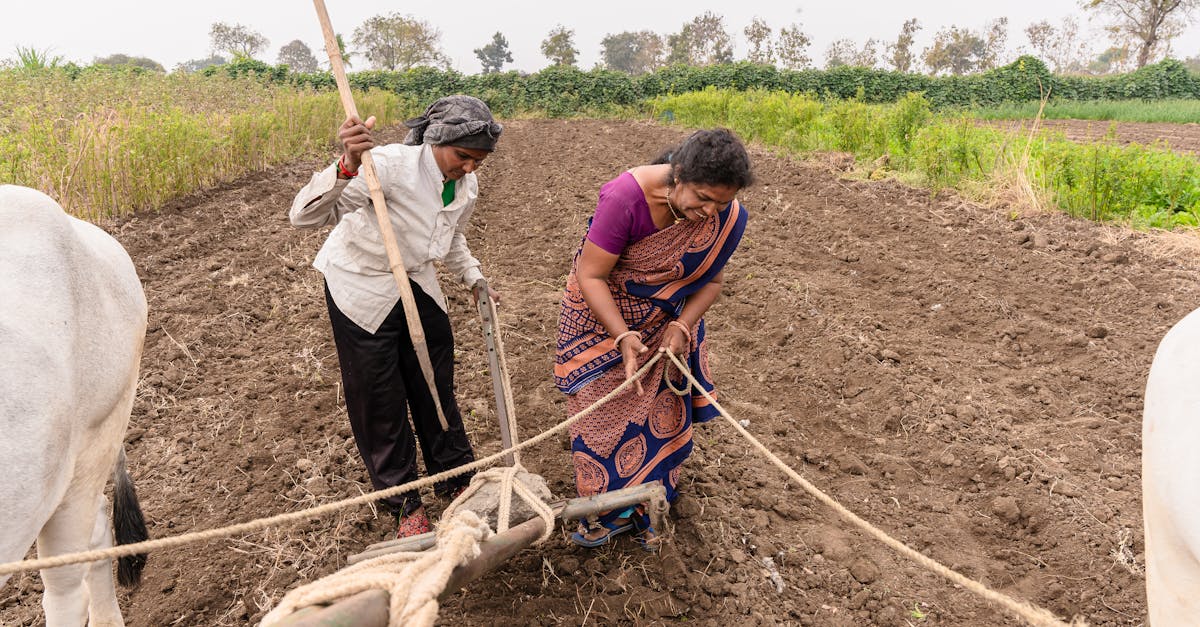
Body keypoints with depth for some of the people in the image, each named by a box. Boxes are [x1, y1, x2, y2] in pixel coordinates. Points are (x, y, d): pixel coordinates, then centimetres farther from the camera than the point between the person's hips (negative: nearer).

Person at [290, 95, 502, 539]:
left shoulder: (466, 185, -8)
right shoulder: (391, 165, -30)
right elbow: (304, 216, -40)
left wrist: (473, 278, 7)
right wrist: (348, 167, -55)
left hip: (417, 285, 6)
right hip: (362, 288, -5)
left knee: (437, 387, 13)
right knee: (380, 401, 5)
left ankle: (455, 480, 34)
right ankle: (403, 503, 24)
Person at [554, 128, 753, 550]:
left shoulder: (727, 217, -20)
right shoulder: (626, 197, -34)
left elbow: (710, 281, -7)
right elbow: (590, 276, -28)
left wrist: (680, 327, -23)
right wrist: (624, 337, -35)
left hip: (667, 320, 4)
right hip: (602, 312, -3)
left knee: (660, 412, 11)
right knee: (606, 409, 6)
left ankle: (646, 507, 33)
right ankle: (612, 510, 27)